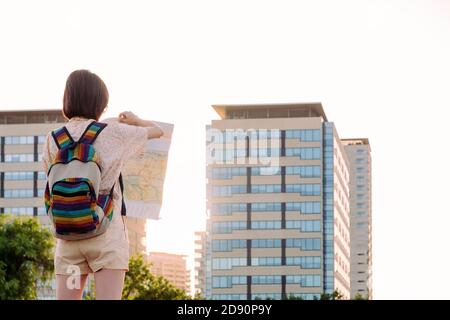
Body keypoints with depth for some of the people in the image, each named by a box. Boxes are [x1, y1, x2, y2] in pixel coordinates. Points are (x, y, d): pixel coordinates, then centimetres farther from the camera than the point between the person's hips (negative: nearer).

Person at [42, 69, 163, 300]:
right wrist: (135, 121, 32)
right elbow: (157, 131, 12)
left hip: (68, 236, 3)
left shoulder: (53, 140, 3)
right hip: (106, 233, -3)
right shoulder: (112, 134, -3)